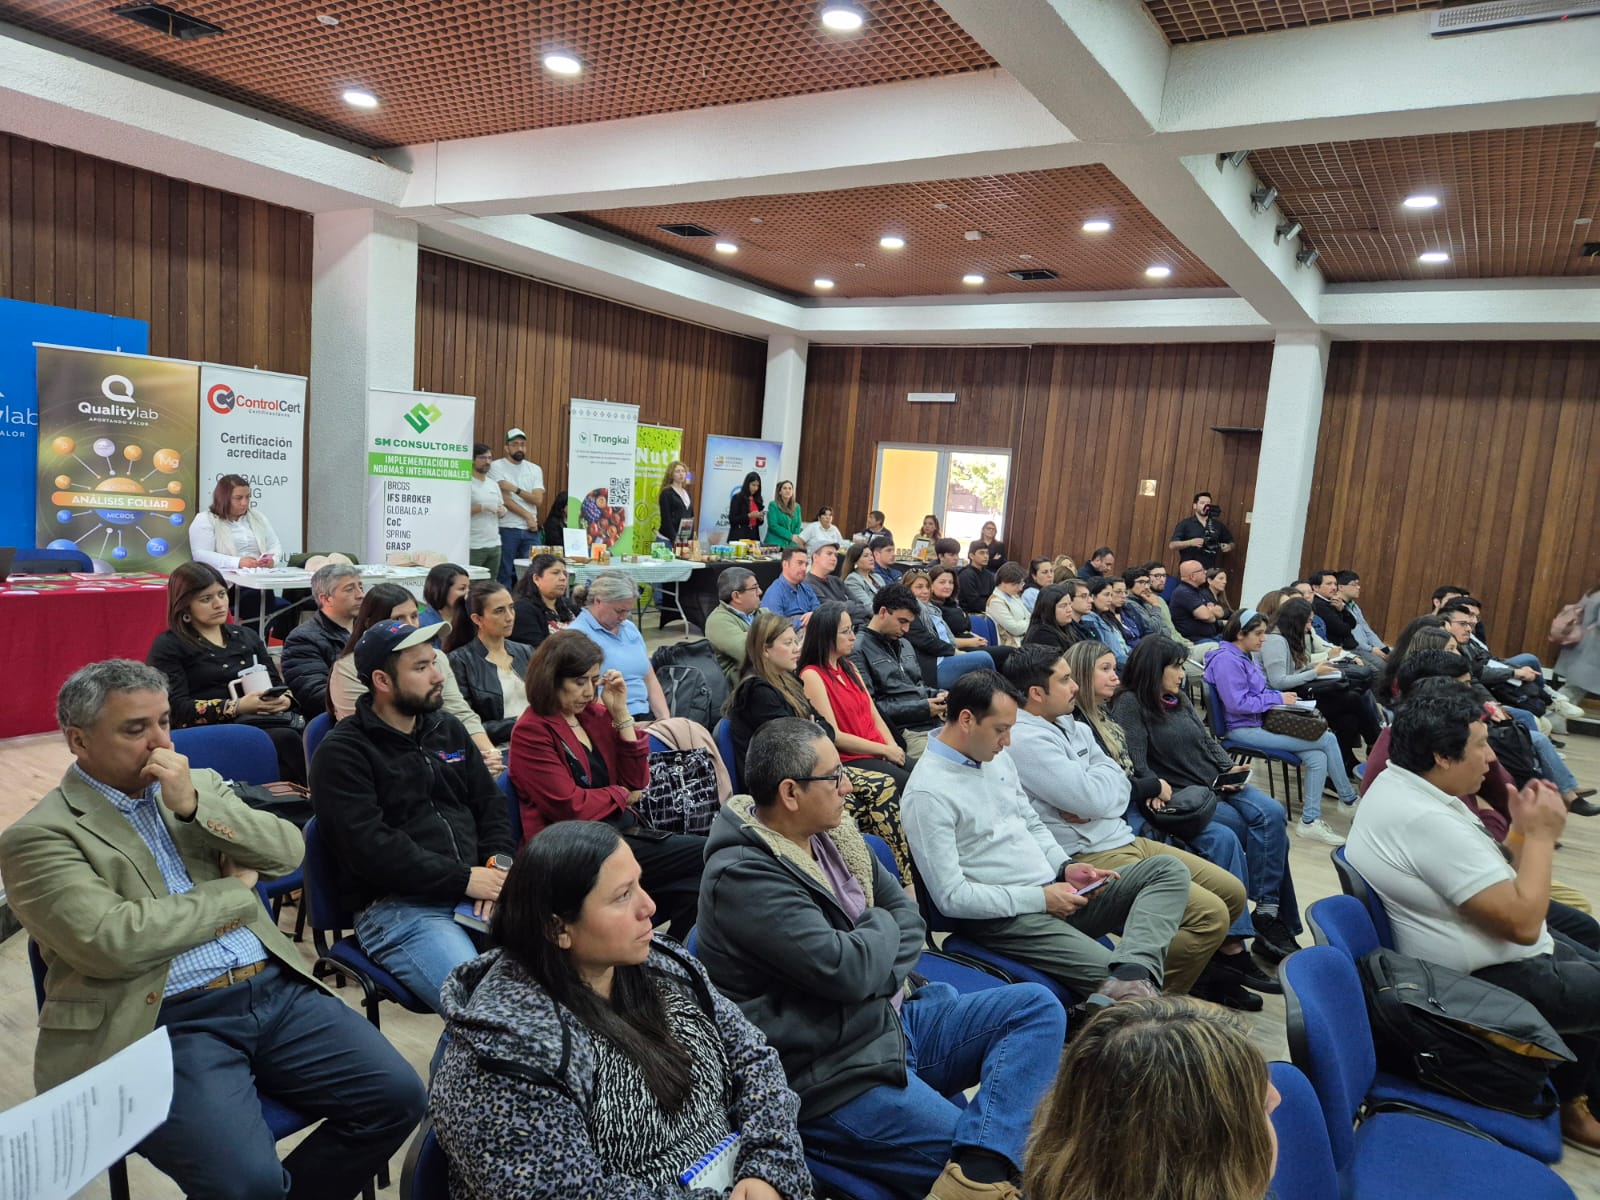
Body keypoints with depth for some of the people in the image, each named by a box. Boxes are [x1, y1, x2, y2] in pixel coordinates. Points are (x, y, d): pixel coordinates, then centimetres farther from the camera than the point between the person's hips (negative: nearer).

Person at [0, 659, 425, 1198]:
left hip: (274, 989, 6)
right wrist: (235, 891, -5)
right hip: (163, 1023, -5)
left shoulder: (198, 785, 15)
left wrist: (195, 805, -9)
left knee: (399, 1096, -7)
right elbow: (113, 942, -16)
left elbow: (288, 850, 3)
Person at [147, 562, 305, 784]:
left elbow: (277, 683, 21)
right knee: (286, 739, -36)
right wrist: (237, 707, -16)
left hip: (269, 721, 5)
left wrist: (284, 700, -4)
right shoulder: (168, 646, 9)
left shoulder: (246, 636, 26)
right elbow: (176, 709, -4)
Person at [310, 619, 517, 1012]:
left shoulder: (448, 729, 17)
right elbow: (369, 849, -14)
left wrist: (499, 862, -3)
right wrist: (463, 878, -15)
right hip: (395, 907, -6)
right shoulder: (342, 753, -3)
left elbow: (491, 803, 18)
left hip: (476, 892, 6)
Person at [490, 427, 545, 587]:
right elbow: (504, 499, -8)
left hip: (531, 530, 4)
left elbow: (538, 499, 0)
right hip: (507, 529, -4)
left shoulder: (535, 469, 13)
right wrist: (528, 516, -7)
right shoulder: (497, 467, 0)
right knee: (505, 574, 0)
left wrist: (515, 489, -11)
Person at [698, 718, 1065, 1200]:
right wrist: (881, 926, -6)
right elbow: (847, 969, -28)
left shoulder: (830, 832, 6)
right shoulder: (742, 878, -22)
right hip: (835, 1079, -10)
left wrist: (880, 977, -11)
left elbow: (907, 912, 9)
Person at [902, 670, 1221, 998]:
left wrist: (1064, 867, 2)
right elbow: (950, 897, -18)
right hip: (1004, 919, -9)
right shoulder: (926, 794, -16)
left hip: (1054, 891, 9)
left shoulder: (997, 757, 10)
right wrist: (1040, 898, -16)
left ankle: (1131, 978, -29)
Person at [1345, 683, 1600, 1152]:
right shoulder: (1427, 821, -33)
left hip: (1489, 952, 10)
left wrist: (1522, 828, -6)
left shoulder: (1401, 783, 0)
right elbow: (1523, 921, -29)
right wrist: (1541, 834, -19)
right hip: (1491, 983, -10)